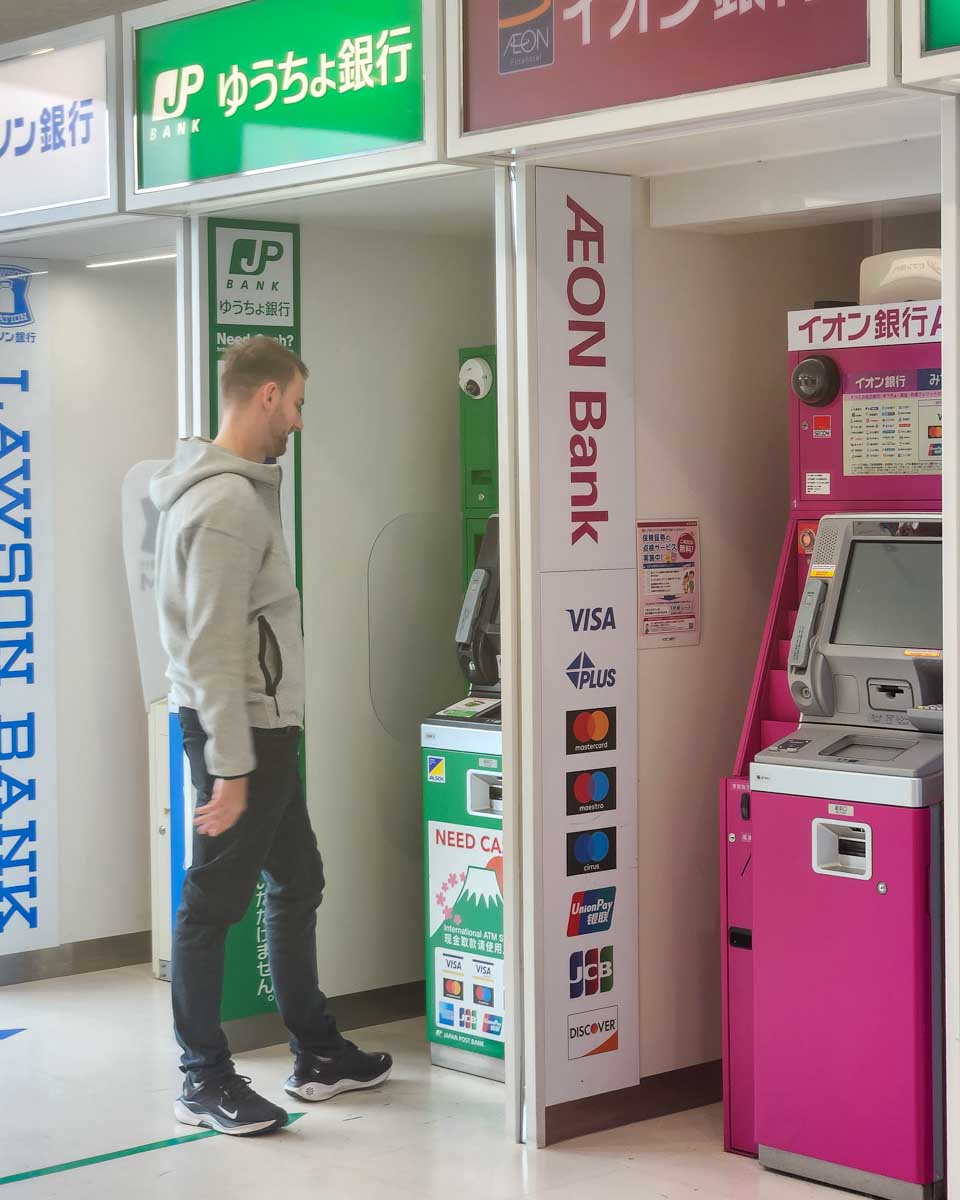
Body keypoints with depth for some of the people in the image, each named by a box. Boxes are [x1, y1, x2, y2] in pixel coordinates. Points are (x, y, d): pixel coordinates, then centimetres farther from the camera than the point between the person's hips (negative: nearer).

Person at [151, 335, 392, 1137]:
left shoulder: (234, 489, 13)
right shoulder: (229, 503, -19)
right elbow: (214, 650, -23)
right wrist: (230, 769, -23)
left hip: (263, 725, 10)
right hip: (240, 730, -10)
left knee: (298, 884, 17)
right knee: (216, 901, 0)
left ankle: (317, 1054, 28)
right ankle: (205, 1081, 10)